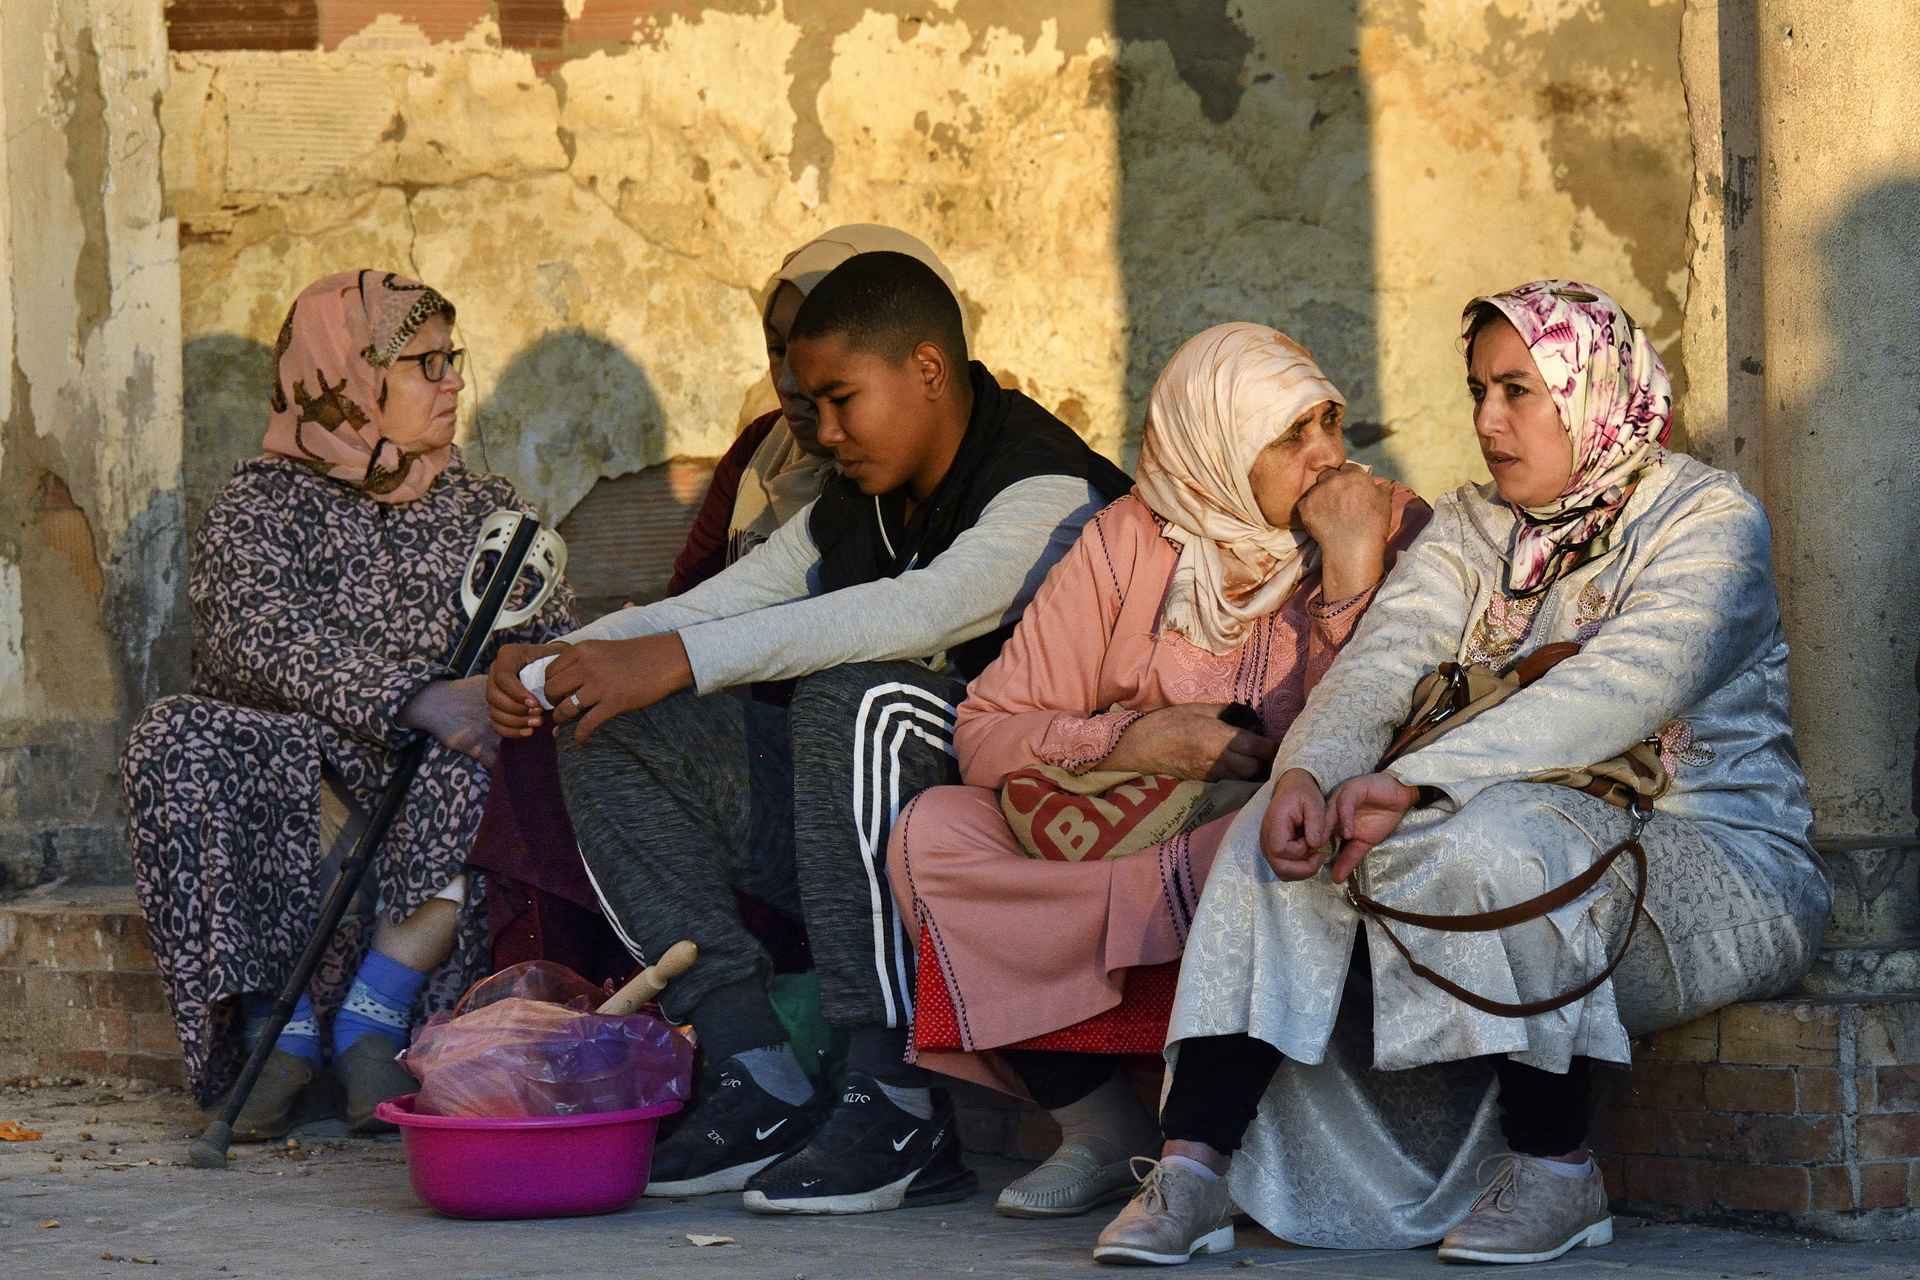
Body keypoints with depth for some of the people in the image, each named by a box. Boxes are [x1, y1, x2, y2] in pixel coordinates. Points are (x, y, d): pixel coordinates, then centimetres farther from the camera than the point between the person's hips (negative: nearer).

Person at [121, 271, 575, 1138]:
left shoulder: (486, 509, 18)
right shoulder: (255, 508, 3)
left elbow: (553, 637, 8)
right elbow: (272, 646, -16)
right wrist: (420, 700, -32)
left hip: (434, 797, 2)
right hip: (288, 792, -2)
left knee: (487, 766, -32)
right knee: (181, 740, -32)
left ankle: (371, 1019, -29)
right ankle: (281, 1027, -31)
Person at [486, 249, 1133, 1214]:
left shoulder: (1051, 491, -14)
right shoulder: (850, 516, 13)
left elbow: (920, 611, -32)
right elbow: (702, 611, 9)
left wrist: (680, 659, -36)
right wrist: (554, 662, -12)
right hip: (876, 841, 8)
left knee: (857, 694, -35)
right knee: (615, 733, -5)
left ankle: (899, 1108, -32)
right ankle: (763, 1090, -13)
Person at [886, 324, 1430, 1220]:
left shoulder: (1394, 531, 0)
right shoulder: (1130, 542, 4)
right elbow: (986, 733, -2)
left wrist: (1353, 573, -19)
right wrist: (1131, 741, -16)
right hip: (1117, 835, 3)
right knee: (930, 832, -20)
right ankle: (1101, 1127, -21)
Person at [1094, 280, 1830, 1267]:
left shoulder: (1708, 520, -7)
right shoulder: (1471, 530, 13)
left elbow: (1620, 694, -25)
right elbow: (1383, 660, -3)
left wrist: (1416, 784, -34)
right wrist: (1307, 772, -27)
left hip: (1717, 868, -6)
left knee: (1486, 839, -35)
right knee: (1283, 838, -15)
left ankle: (1556, 1167, -22)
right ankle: (1193, 1168, -24)